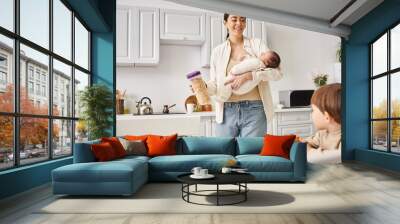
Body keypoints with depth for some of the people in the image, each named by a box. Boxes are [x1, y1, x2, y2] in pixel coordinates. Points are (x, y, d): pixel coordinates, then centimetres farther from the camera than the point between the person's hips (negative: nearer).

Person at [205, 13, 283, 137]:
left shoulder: (257, 44, 8)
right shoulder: (217, 51, 11)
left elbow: (277, 72, -3)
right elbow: (215, 85, 8)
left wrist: (248, 75, -17)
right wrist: (204, 87, -14)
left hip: (254, 110, -1)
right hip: (226, 112, 1)